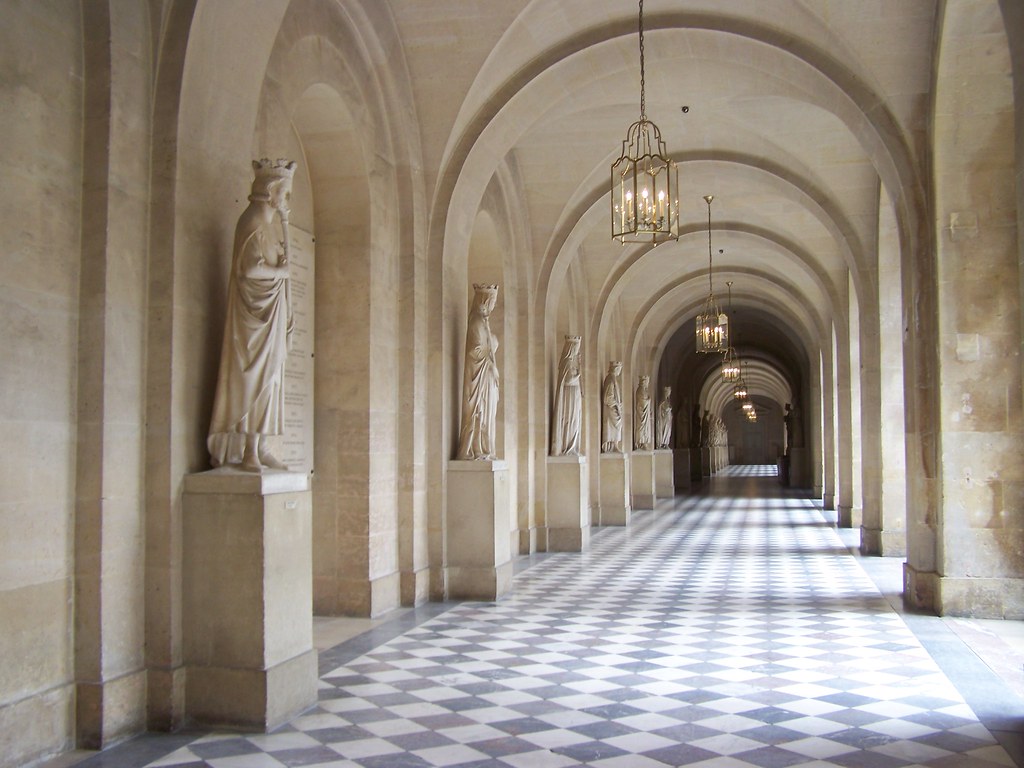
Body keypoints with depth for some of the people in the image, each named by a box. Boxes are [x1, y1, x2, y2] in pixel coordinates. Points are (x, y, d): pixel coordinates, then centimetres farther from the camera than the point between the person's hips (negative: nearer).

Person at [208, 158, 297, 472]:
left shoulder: (266, 223, 18)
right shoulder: (254, 222, -12)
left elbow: (282, 259, 26)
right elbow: (251, 268, -23)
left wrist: (285, 224, 19)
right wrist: (280, 271, -8)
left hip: (271, 311, 10)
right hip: (257, 310, -10)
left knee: (268, 377, 8)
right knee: (257, 375, -11)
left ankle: (260, 449, 11)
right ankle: (250, 452, -10)